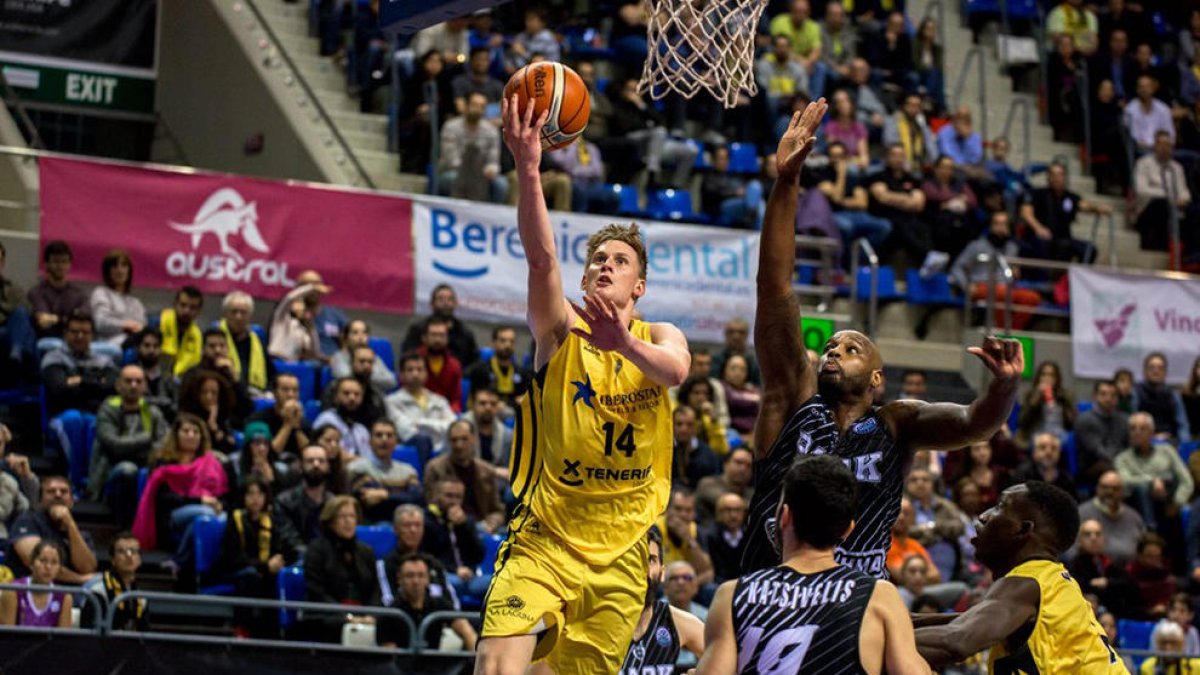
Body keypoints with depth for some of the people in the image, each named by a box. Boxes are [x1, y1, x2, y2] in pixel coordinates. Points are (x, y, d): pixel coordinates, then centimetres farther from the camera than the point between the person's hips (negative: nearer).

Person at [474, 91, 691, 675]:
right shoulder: (560, 332, -1)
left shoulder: (658, 338, 5)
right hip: (543, 538, -2)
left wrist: (625, 343, -41)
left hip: (621, 551, 3)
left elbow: (675, 369, -20)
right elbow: (541, 258, -19)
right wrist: (528, 169, -35)